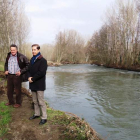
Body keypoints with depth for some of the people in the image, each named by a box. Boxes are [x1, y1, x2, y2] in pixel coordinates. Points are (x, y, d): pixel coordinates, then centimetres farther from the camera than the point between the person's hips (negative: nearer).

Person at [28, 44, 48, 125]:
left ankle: (44, 118, 5)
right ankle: (37, 114, 31)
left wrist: (33, 79, -14)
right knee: (35, 101, 17)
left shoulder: (43, 60, -11)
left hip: (39, 84, -7)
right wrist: (29, 77, -6)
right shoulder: (32, 60, 14)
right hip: (33, 84, 8)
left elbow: (41, 72, -19)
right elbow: (29, 70, 14)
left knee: (41, 101, -4)